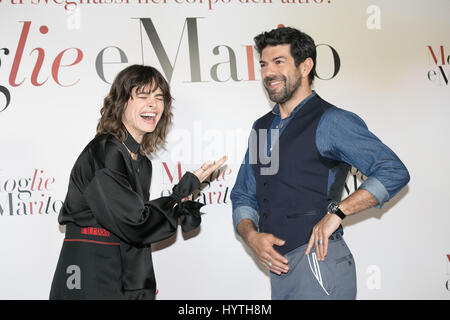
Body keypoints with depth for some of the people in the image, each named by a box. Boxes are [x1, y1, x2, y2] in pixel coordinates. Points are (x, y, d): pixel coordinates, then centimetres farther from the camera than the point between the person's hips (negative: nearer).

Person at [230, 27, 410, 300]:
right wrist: (252, 236, -3)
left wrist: (336, 212, -19)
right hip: (279, 265, 7)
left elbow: (394, 172, -14)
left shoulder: (331, 121, -6)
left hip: (317, 260, -6)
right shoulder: (261, 128, 15)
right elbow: (244, 196, 17)